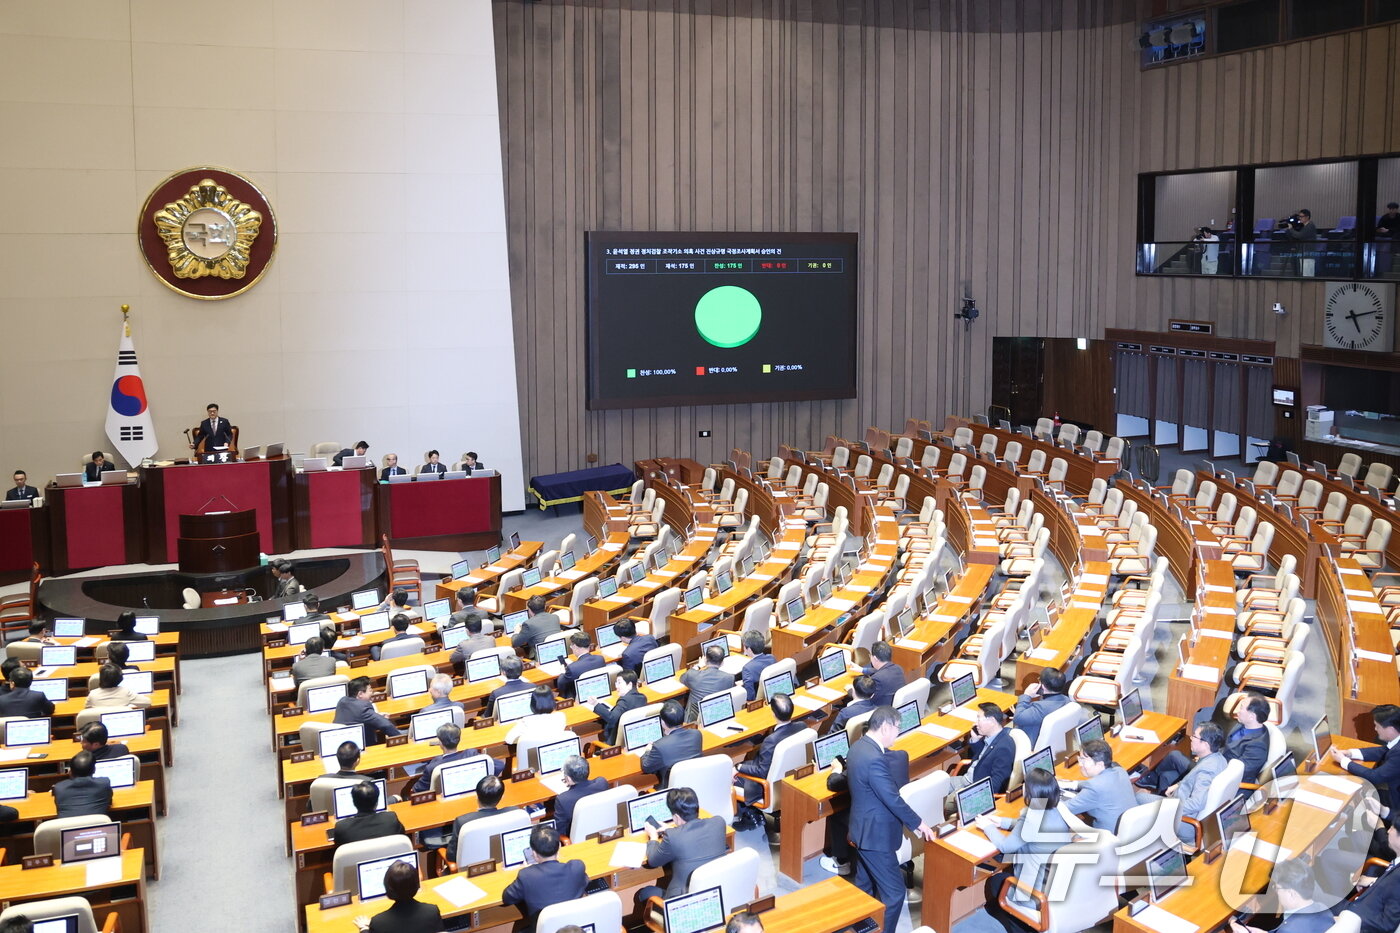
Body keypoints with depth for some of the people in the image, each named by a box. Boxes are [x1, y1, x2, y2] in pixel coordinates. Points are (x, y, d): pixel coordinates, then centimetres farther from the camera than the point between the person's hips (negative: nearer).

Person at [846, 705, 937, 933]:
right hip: (875, 833, -10)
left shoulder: (860, 746, 3)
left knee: (864, 885, 22)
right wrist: (918, 824, -11)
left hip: (865, 828, 10)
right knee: (894, 892, 0)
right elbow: (893, 800, -24)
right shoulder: (874, 759, -29)